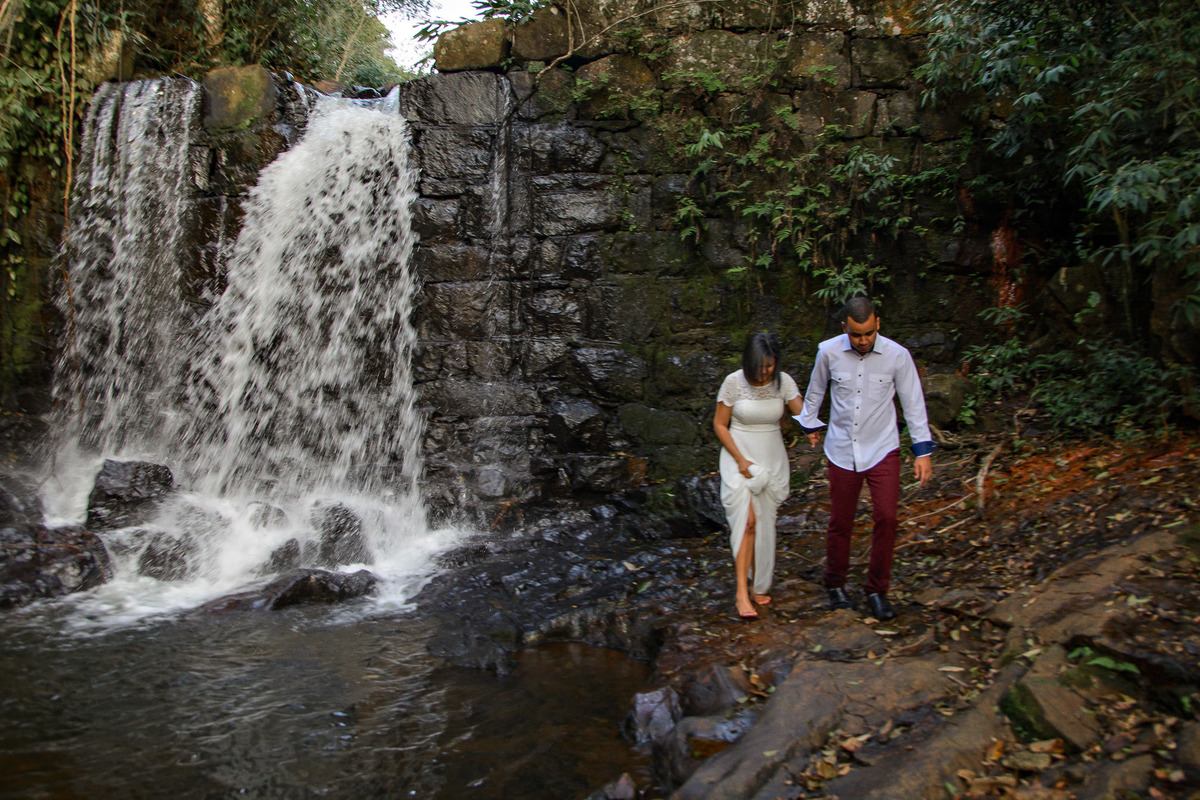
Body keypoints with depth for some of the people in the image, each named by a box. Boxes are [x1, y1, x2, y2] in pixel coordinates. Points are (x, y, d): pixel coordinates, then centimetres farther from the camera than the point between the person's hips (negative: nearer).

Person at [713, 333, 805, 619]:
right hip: (739, 456, -3)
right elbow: (720, 424, -6)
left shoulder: (783, 381, -5)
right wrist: (740, 460, -13)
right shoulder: (734, 382, -12)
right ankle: (742, 592, -13)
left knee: (764, 523, 8)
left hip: (772, 457, 3)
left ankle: (758, 585, 24)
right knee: (747, 520, -14)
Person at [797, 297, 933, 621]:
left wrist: (923, 450, -1)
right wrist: (810, 424, 23)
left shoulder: (897, 355, -9)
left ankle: (877, 590, 10)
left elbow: (913, 403, -1)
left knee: (886, 518, -8)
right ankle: (835, 585, 28)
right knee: (840, 521, 7)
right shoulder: (828, 352, -7)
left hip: (882, 449, 0)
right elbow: (815, 390, 12)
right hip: (841, 450, 1)